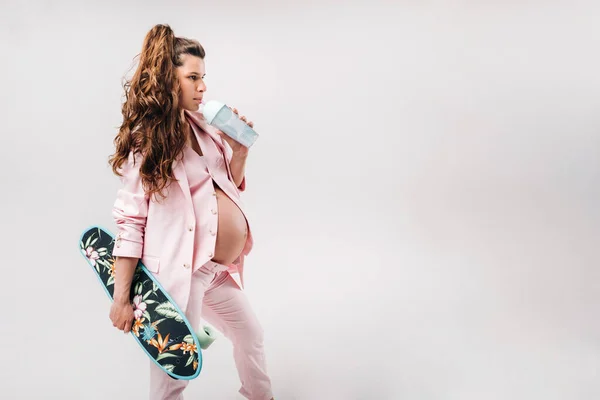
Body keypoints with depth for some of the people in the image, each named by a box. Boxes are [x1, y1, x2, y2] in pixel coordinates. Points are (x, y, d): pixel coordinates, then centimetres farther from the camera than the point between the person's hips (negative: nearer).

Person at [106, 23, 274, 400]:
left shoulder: (201, 127, 8)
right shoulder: (145, 140, -13)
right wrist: (122, 298, -18)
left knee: (251, 333, 25)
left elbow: (231, 186, 18)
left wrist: (240, 150, -2)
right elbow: (130, 220, -16)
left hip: (219, 269, 8)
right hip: (180, 270, -8)